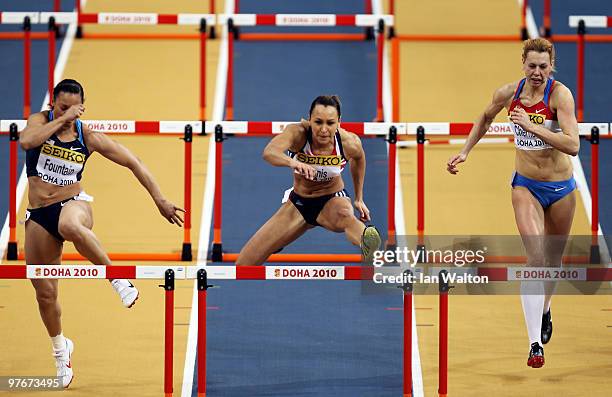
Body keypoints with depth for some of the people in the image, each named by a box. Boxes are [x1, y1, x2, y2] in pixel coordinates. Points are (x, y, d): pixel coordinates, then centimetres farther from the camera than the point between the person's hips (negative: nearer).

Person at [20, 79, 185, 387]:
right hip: (38, 216, 2)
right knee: (44, 293, 7)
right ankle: (60, 349, 33)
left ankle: (118, 280, -30)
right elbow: (26, 141, -26)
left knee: (70, 226, -43)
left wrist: (159, 200, 3)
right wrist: (61, 119, -24)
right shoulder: (40, 121, -2)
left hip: (73, 204, -2)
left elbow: (133, 163, 5)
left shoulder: (89, 137, -2)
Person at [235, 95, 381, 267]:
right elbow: (268, 152, -47)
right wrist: (293, 162, -67)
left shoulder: (350, 143, -20)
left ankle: (366, 242, -77)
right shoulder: (298, 133, -26)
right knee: (243, 265, -1)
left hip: (333, 200, -1)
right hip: (298, 203, 1)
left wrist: (359, 199, 11)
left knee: (345, 216, -42)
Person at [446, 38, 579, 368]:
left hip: (560, 188, -1)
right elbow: (485, 118, 17)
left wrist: (532, 126, -31)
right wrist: (464, 152, 14)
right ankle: (535, 344, -21)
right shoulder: (509, 94, -7)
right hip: (525, 186, 1)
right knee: (535, 258, -16)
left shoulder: (560, 94, -18)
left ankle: (544, 310, 49)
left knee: (553, 260, 15)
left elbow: (573, 145, -29)